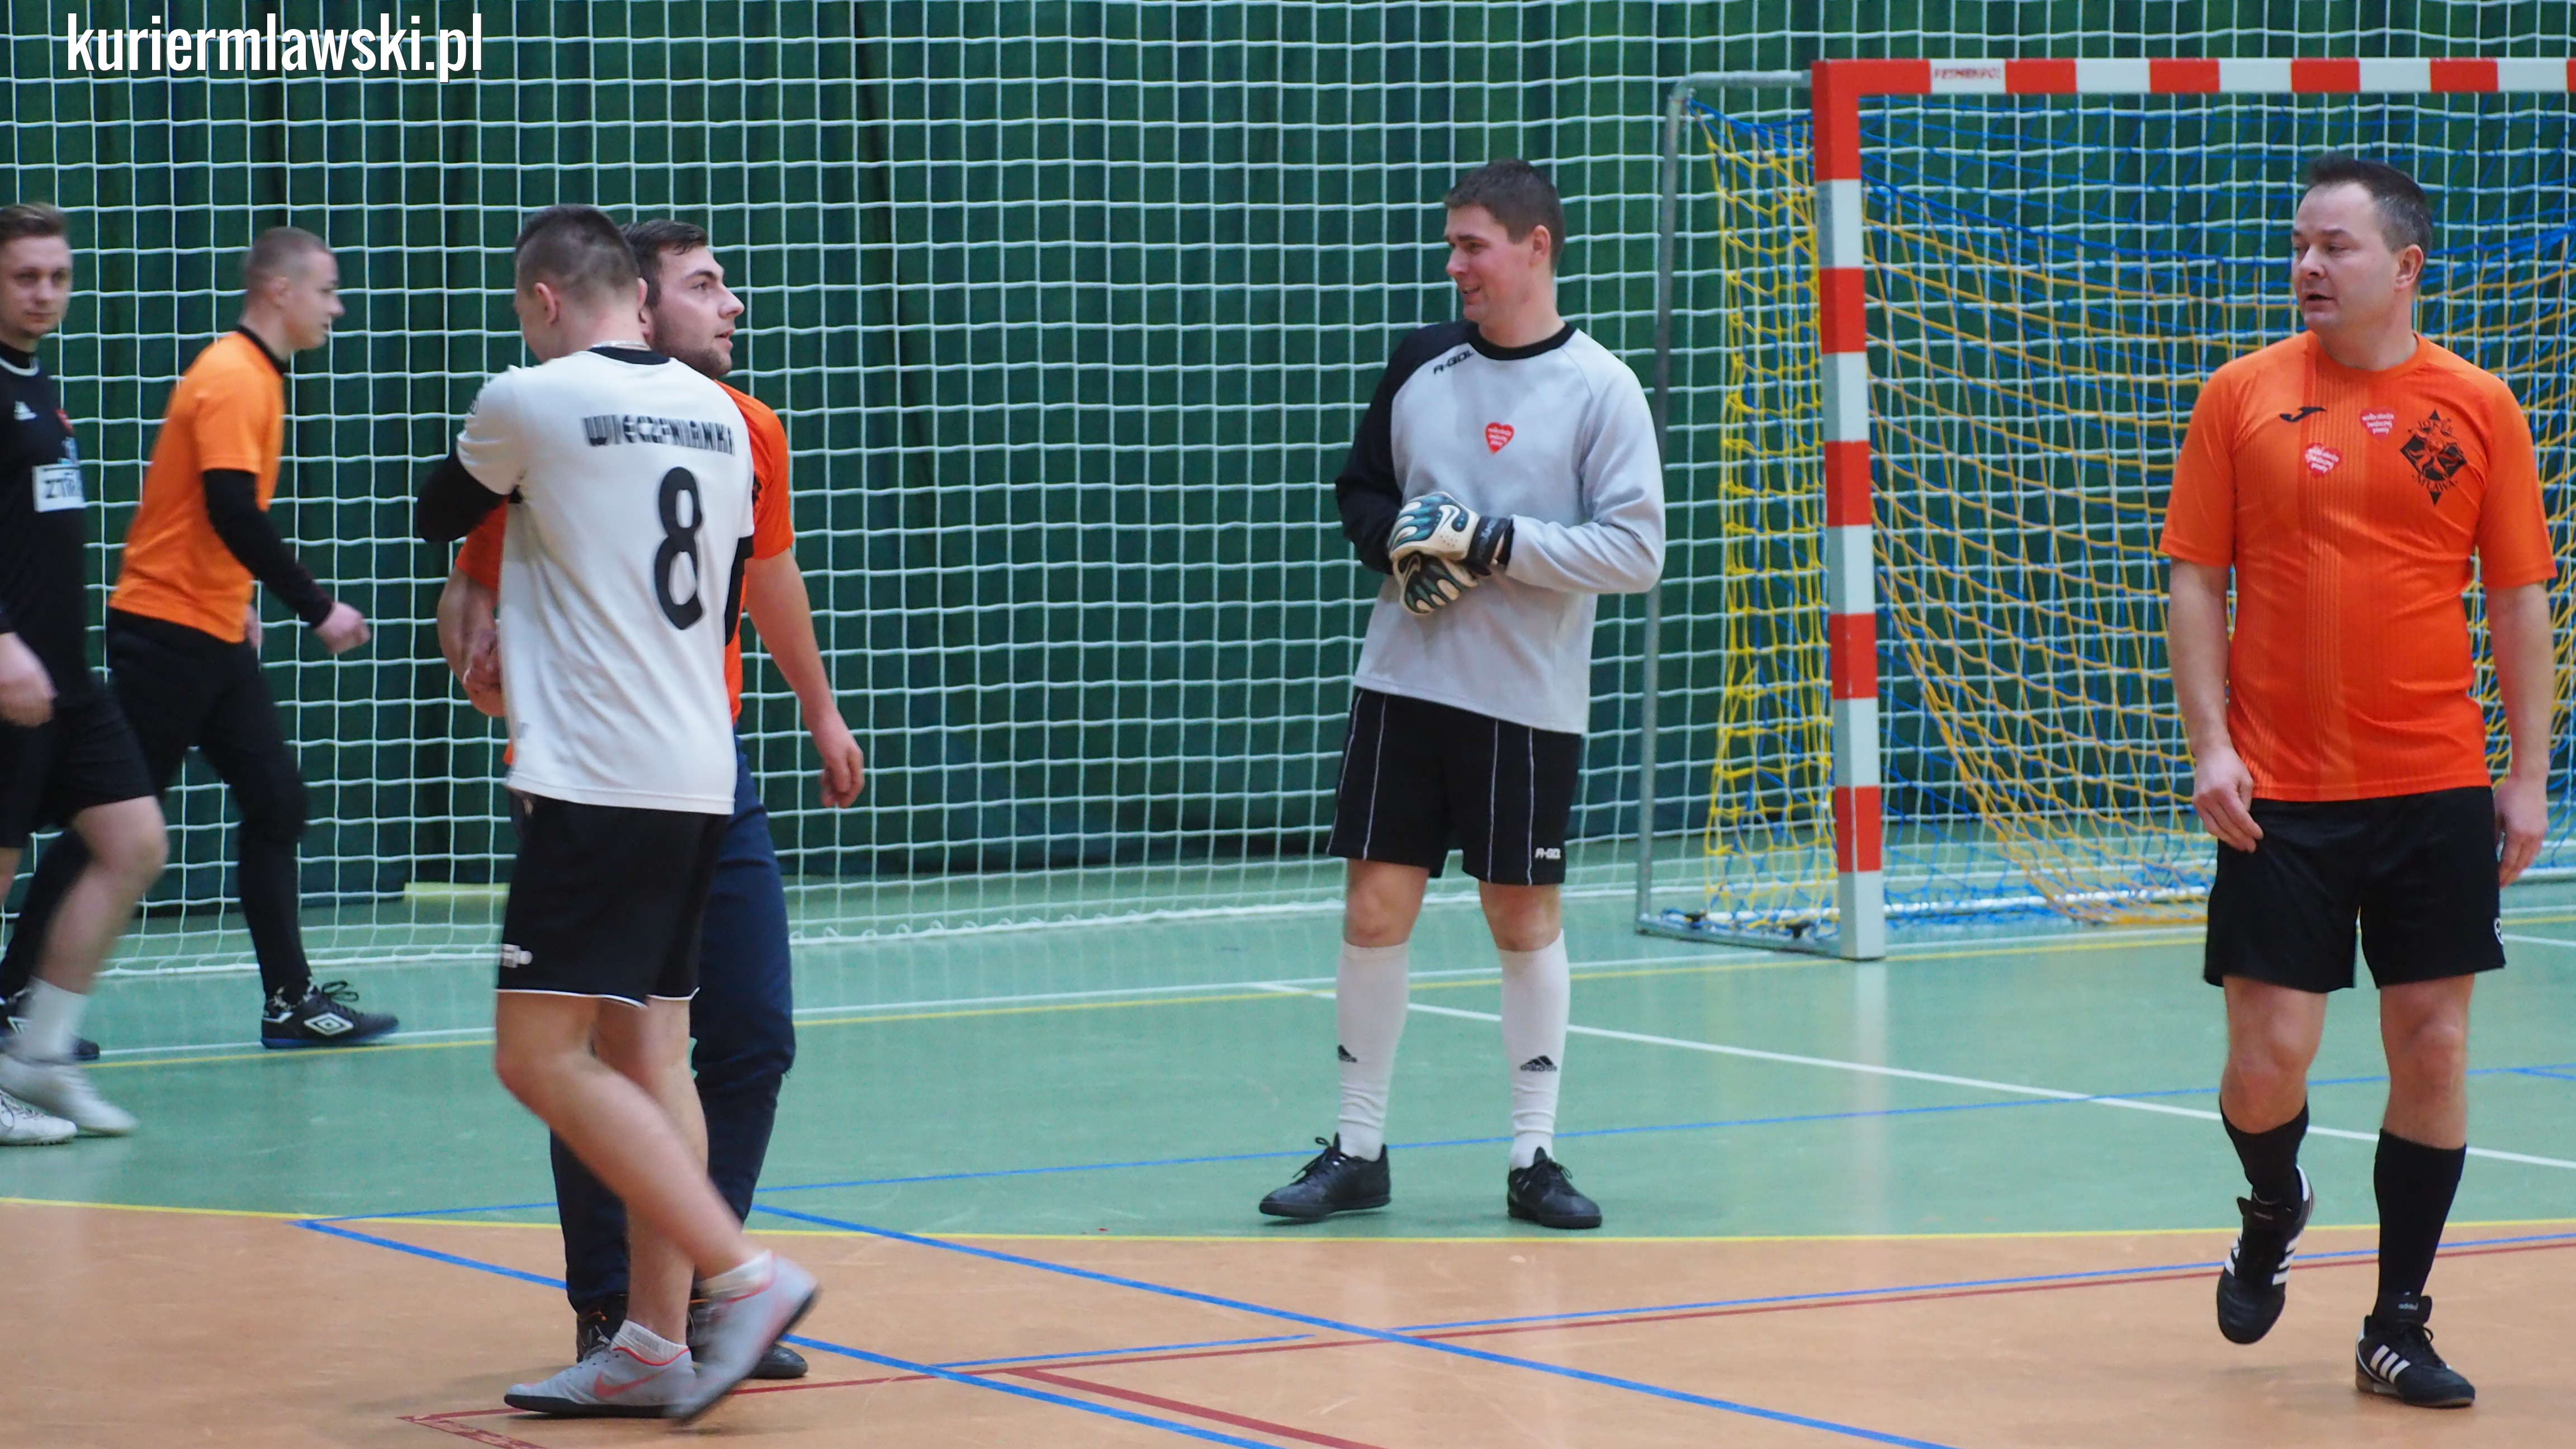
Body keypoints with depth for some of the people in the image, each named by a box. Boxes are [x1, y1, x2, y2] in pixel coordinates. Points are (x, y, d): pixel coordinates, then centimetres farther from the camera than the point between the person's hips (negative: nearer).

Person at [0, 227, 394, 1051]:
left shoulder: (252, 376, 14)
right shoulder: (233, 380, -16)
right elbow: (233, 513, -24)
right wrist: (317, 609, -21)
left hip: (212, 638, 10)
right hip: (169, 633, -10)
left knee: (276, 804, 6)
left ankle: (290, 1000, 9)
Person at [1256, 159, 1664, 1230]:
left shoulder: (1598, 389, -6)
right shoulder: (1421, 366, 7)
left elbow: (1637, 549, -11)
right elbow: (1360, 490, 18)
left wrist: (1496, 541, -18)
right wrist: (1396, 545, -4)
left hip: (1528, 701, -3)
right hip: (1403, 685, 3)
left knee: (1526, 920, 5)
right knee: (1374, 911, 1)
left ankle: (1533, 1158, 16)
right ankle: (1357, 1150, 12)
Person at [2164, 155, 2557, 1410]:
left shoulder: (2477, 408, 2)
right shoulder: (2240, 397, 1)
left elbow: (2520, 600, 5)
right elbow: (2196, 580, 3)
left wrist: (2528, 776, 0)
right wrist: (2210, 745, -7)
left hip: (2435, 789, 1)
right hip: (2281, 791, -1)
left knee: (2432, 1048, 1)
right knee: (2268, 1055, -3)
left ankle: (2398, 1329, 12)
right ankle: (2273, 1214, 30)